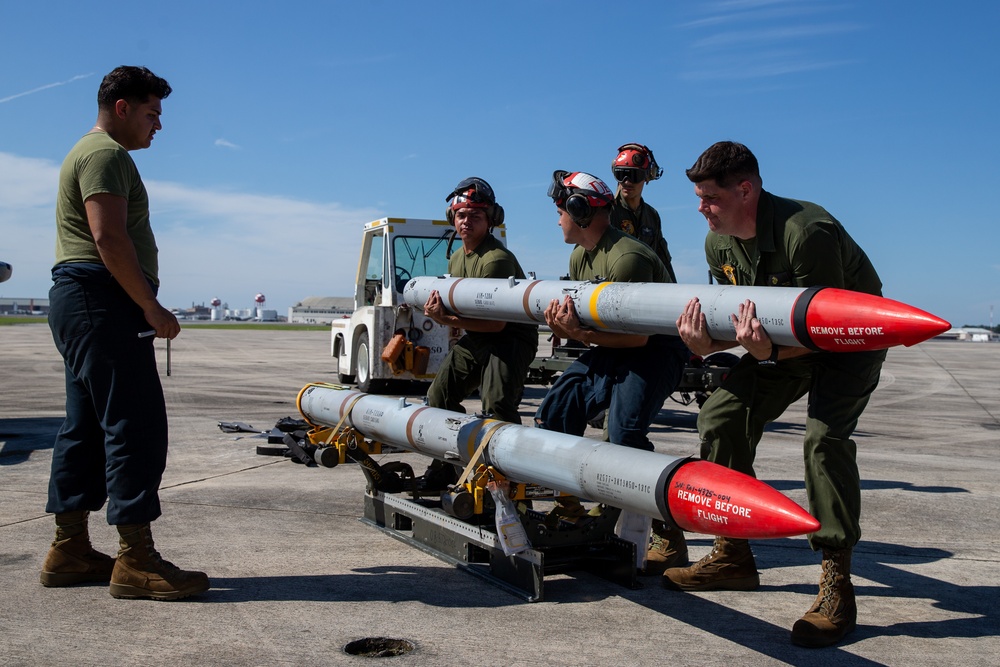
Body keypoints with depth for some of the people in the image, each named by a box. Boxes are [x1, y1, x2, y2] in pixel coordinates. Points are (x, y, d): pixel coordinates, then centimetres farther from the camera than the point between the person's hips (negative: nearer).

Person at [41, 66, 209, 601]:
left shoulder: (94, 153, 26)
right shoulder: (106, 154, -8)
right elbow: (109, 238, -20)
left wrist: (143, 307, 20)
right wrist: (153, 308, -18)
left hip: (78, 301, 11)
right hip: (103, 300, -11)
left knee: (86, 426, 11)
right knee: (136, 425, -13)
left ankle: (69, 551, 15)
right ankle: (135, 561, -12)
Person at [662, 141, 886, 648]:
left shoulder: (806, 232, -33)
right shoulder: (719, 243, -8)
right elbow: (737, 319, -1)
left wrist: (769, 352, -49)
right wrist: (703, 344, -24)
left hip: (848, 340, -7)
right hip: (781, 338, 8)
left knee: (824, 434, -29)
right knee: (721, 417, -2)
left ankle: (837, 586, -20)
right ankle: (733, 556, 10)